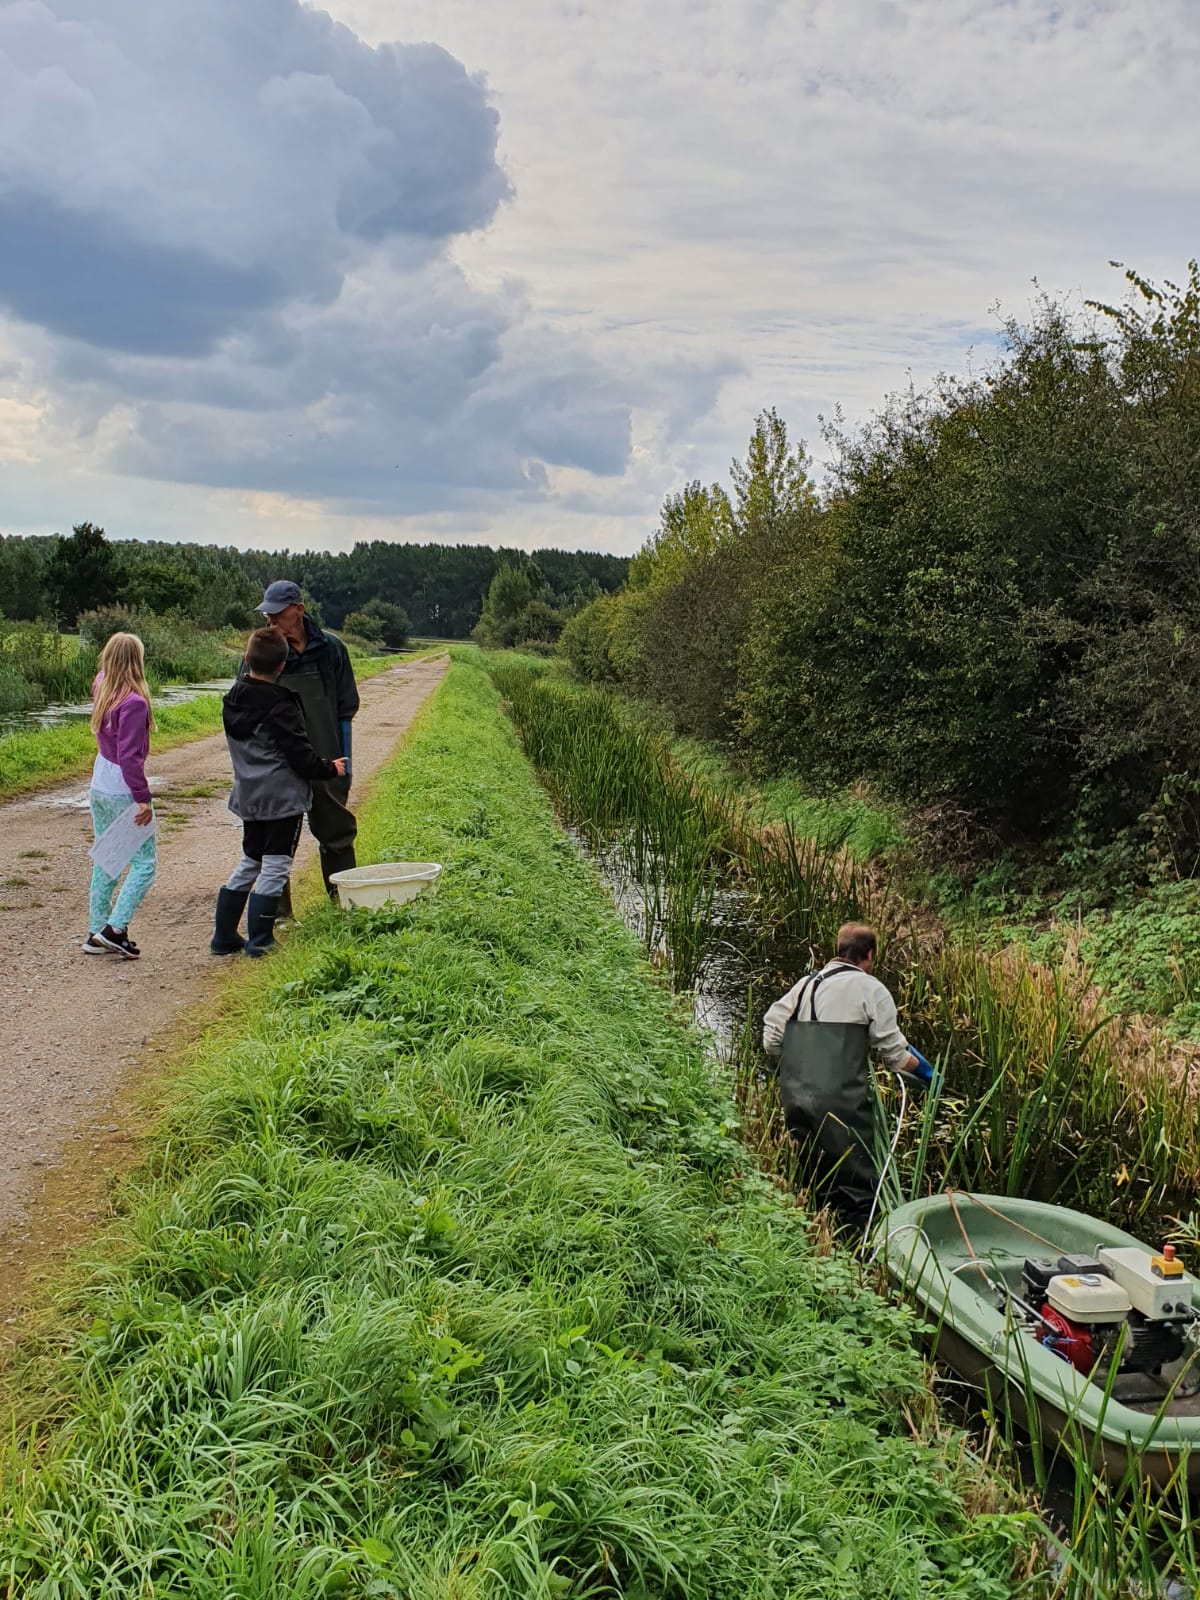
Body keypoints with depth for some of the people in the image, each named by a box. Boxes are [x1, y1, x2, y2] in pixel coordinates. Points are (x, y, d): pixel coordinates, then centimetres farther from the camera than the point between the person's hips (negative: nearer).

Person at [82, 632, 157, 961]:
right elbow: (129, 756, -23)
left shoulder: (101, 690, 0)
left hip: (99, 788, 8)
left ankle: (96, 933, 20)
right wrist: (142, 798, -20)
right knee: (145, 863, 2)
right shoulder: (134, 702, -20)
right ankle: (115, 929, -4)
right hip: (123, 792, -8)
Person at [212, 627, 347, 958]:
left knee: (249, 863, 18)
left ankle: (224, 937, 20)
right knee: (275, 868, 0)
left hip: (248, 796, 7)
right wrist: (330, 770, 1)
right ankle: (259, 940, 3)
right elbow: (300, 755, -15)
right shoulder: (281, 706, -17)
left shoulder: (233, 700, 5)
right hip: (284, 798, -7)